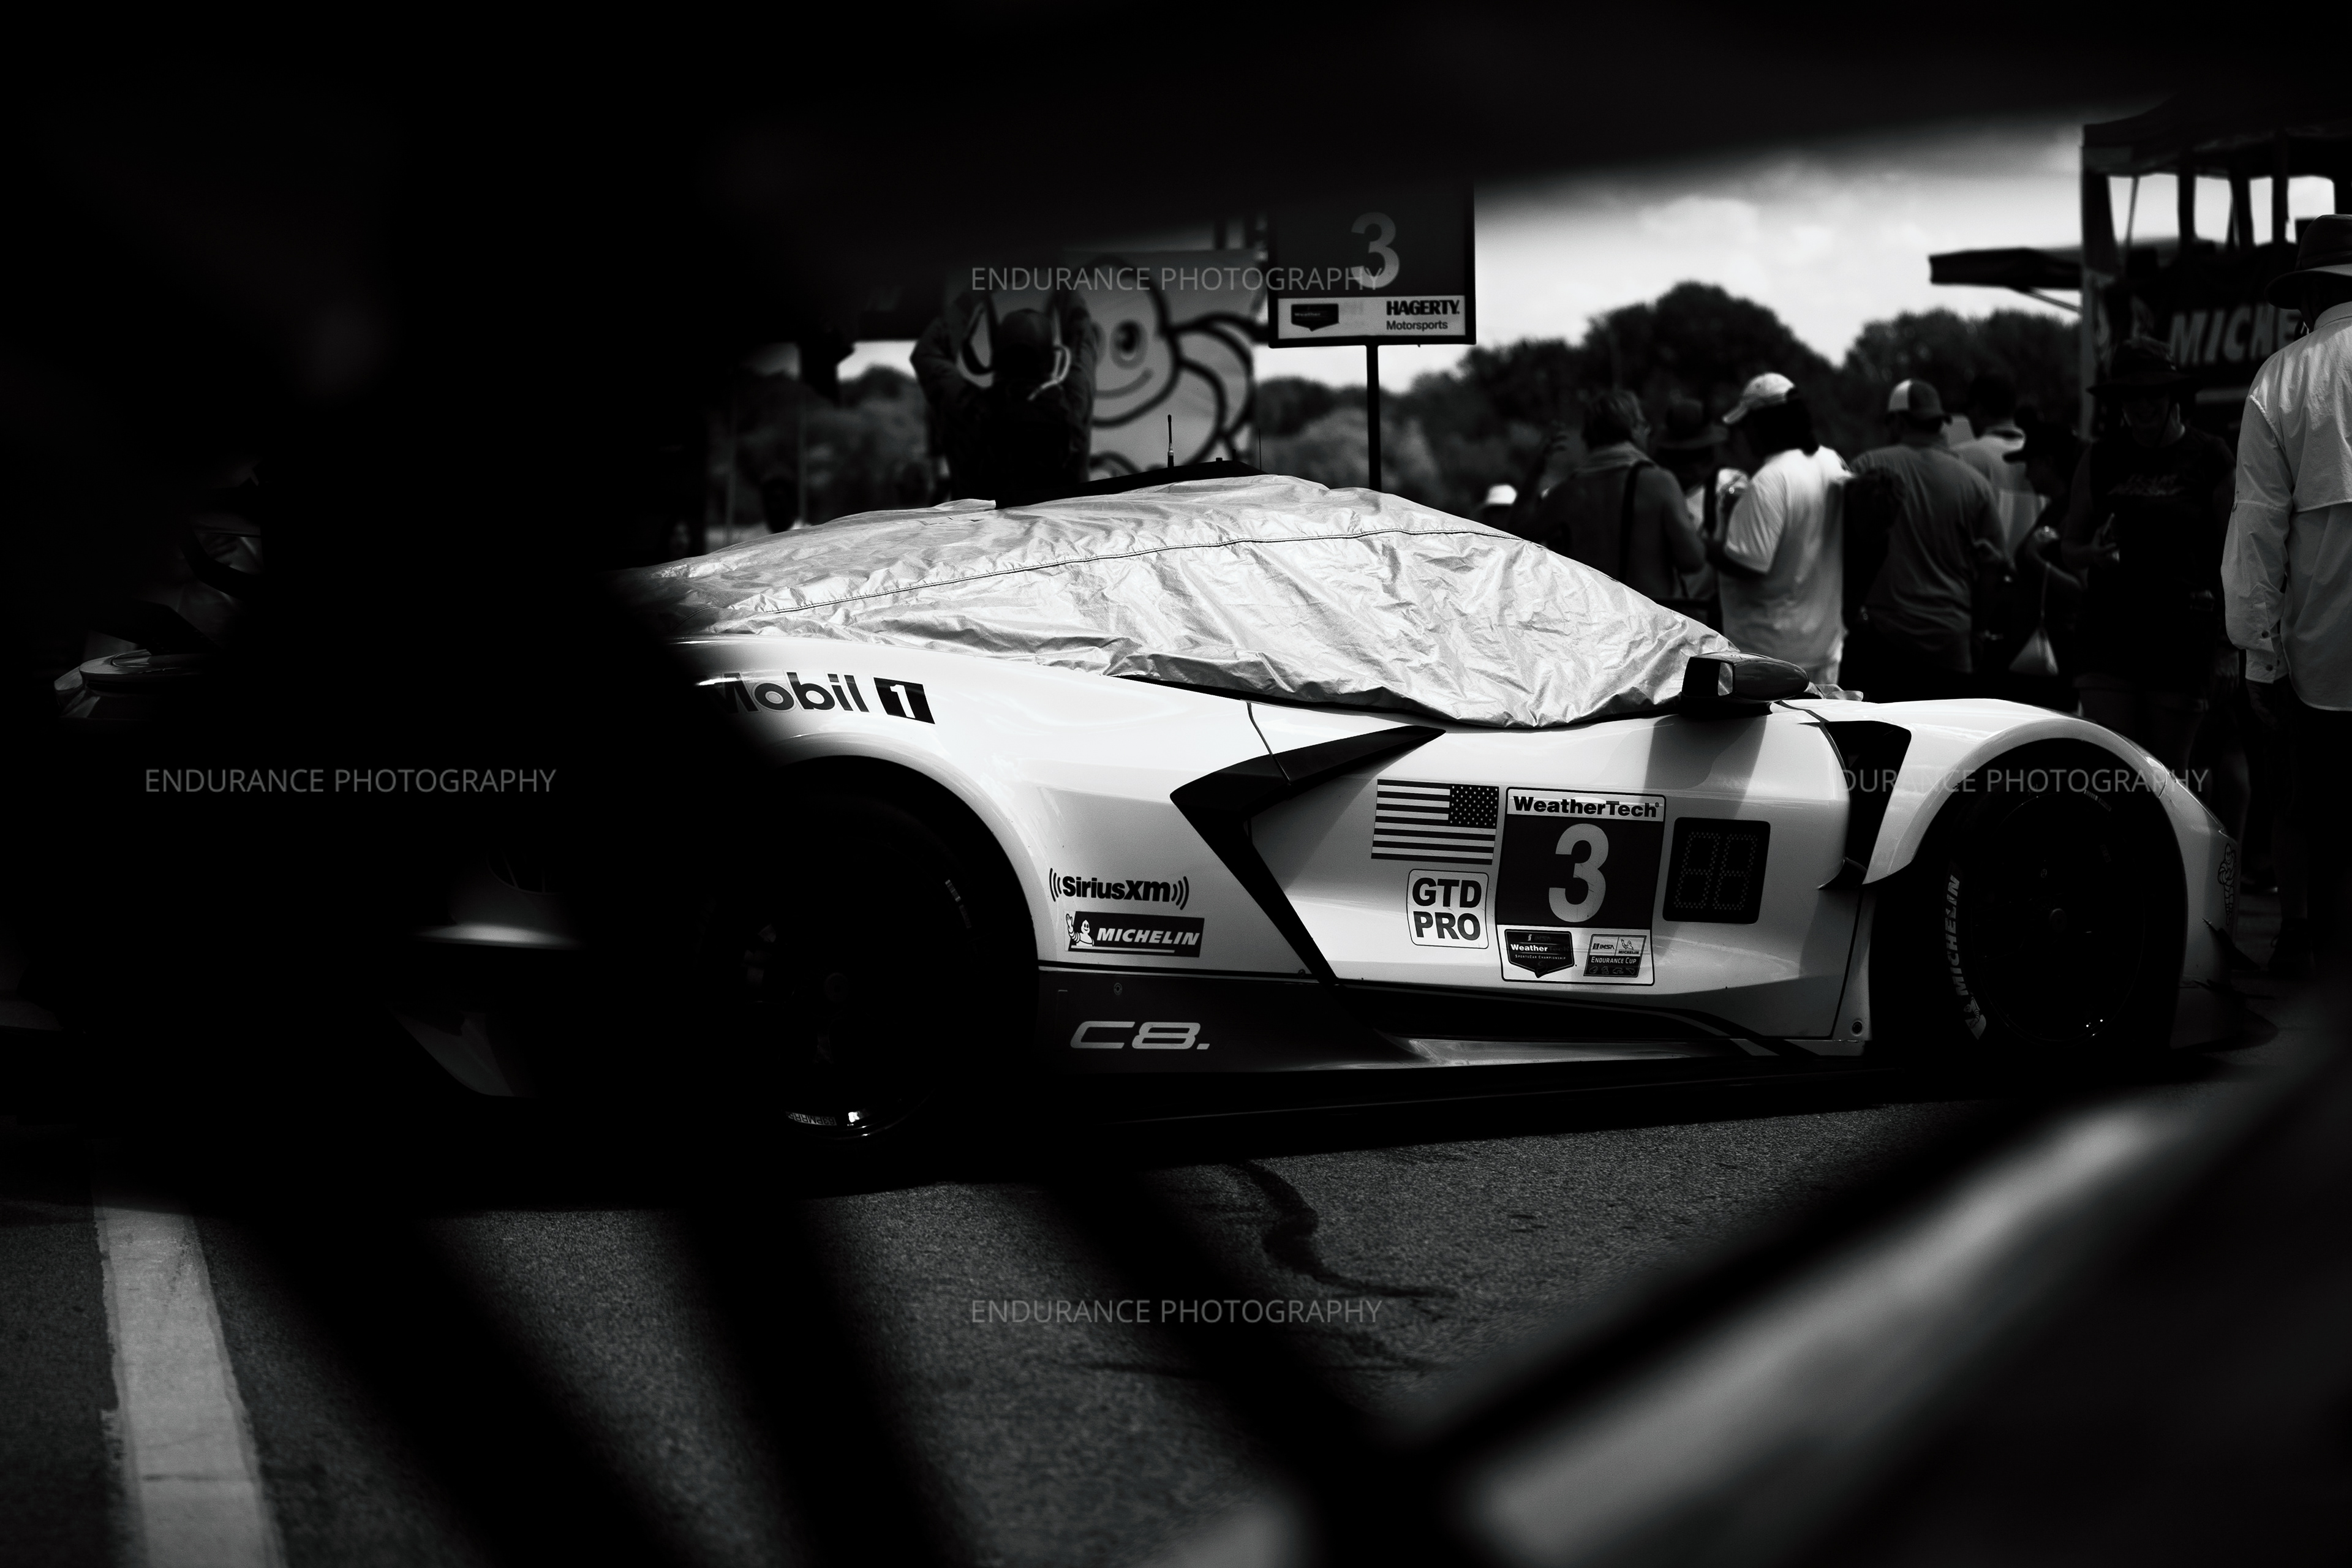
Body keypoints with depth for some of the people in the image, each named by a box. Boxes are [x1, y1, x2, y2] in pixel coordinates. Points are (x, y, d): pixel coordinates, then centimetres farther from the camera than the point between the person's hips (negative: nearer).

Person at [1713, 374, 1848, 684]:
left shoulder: (1770, 481, -22)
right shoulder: (1834, 466, 6)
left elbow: (1747, 564, -24)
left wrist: (1703, 548, -9)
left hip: (1770, 647, -9)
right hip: (1823, 639, 9)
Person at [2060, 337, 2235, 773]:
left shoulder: (2210, 459, 3)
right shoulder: (2100, 459, 10)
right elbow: (2067, 550, 16)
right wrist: (2092, 554, -9)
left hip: (2182, 643, -2)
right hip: (2109, 639, 2)